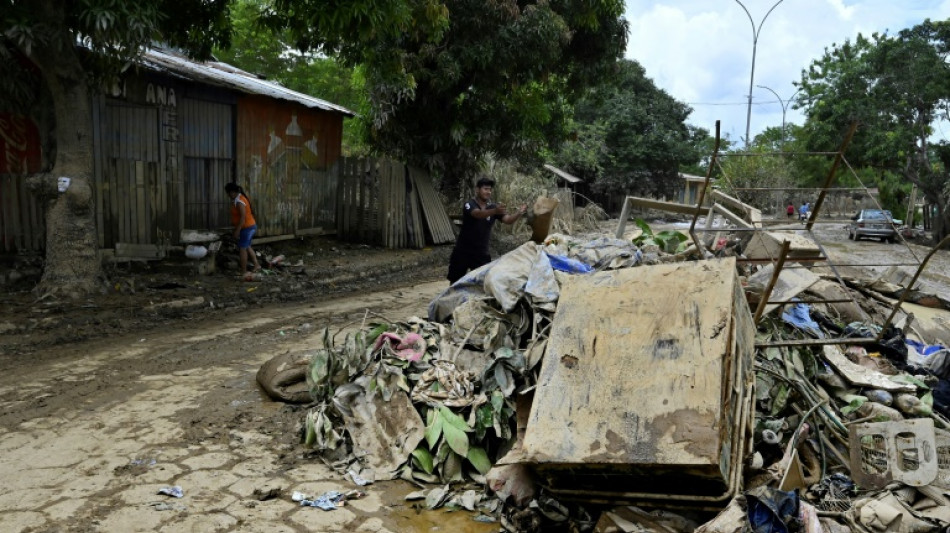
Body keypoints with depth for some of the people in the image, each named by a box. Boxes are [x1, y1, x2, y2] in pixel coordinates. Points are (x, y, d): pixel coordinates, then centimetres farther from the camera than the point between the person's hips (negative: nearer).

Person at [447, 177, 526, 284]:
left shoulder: (493, 207, -1)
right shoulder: (469, 205, -14)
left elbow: (508, 219, -14)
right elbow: (478, 214, -36)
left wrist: (519, 213, -35)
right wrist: (495, 211, -54)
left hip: (481, 252, 3)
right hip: (463, 251, -3)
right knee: (455, 282, 8)